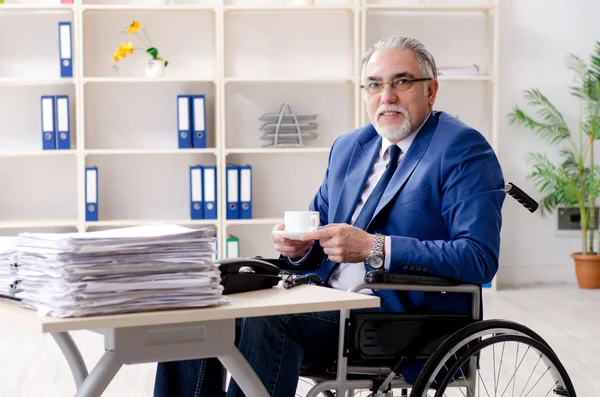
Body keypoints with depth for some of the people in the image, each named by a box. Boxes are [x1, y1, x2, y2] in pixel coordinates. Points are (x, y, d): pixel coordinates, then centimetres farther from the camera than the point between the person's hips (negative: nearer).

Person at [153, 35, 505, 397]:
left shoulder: (463, 149, -6)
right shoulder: (348, 147, 17)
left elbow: (479, 258, -17)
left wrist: (374, 248, -24)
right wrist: (300, 244, -2)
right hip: (330, 300, 7)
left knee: (268, 316, -29)